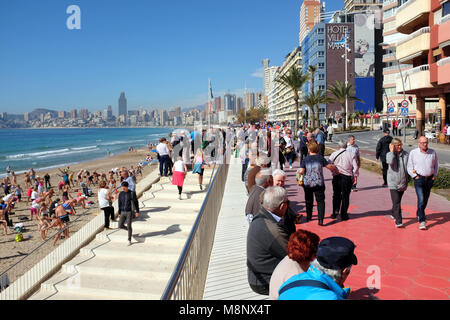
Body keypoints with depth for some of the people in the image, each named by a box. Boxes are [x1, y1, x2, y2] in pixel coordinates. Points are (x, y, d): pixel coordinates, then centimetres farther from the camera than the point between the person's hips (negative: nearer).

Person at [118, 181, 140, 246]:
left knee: (129, 226, -3)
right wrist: (119, 213, 14)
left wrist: (137, 211, -7)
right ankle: (128, 229, 28)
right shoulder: (120, 194, 4)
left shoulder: (131, 193, -9)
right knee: (120, 226, -3)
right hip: (123, 212, 4)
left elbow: (136, 203, -5)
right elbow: (120, 204, 11)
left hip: (129, 212, -4)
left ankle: (129, 240, 13)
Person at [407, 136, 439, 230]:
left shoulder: (432, 152, 3)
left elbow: (436, 164, 16)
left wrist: (435, 175, 7)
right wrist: (415, 176, -8)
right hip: (419, 179, -4)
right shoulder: (413, 153, -5)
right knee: (421, 199, -12)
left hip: (429, 179, 4)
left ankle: (419, 214, 37)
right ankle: (422, 221, -10)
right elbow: (409, 167, 0)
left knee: (425, 199, 14)